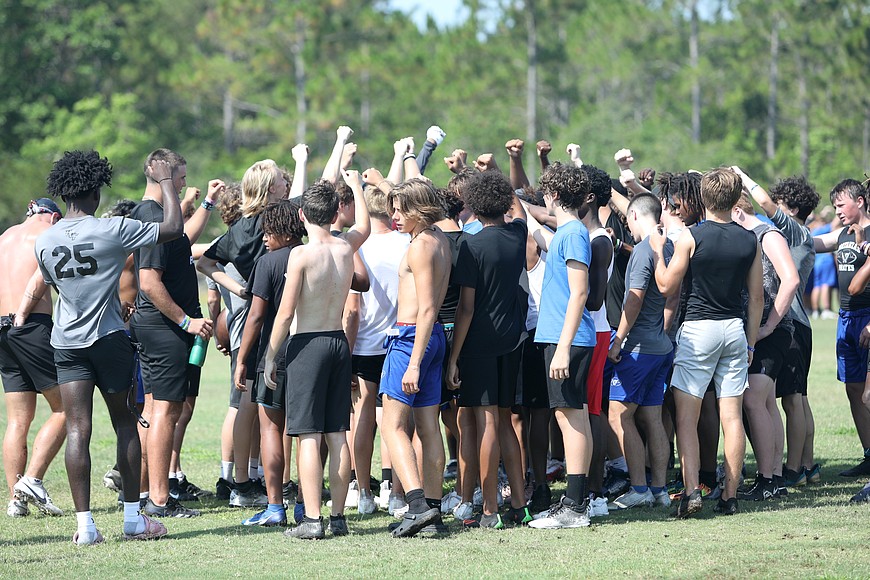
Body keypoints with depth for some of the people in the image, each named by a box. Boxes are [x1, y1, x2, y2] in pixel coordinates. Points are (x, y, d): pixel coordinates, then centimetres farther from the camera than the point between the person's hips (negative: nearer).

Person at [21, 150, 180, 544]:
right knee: (125, 423, 11)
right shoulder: (112, 230, -11)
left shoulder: (45, 241, 1)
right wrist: (166, 182, 7)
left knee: (77, 429, -2)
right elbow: (173, 228, -5)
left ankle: (84, 525, -8)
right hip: (109, 338, -3)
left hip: (66, 343, 3)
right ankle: (133, 518, 14)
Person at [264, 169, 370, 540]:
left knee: (308, 436, -6)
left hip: (307, 343, -6)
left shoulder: (301, 255, -13)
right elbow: (364, 225, 28)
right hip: (339, 342, 6)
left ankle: (312, 519, -11)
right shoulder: (346, 247, 3)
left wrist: (270, 357, -6)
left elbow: (285, 312, -14)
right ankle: (338, 516, 10)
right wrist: (355, 186, 43)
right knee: (337, 435, 9)